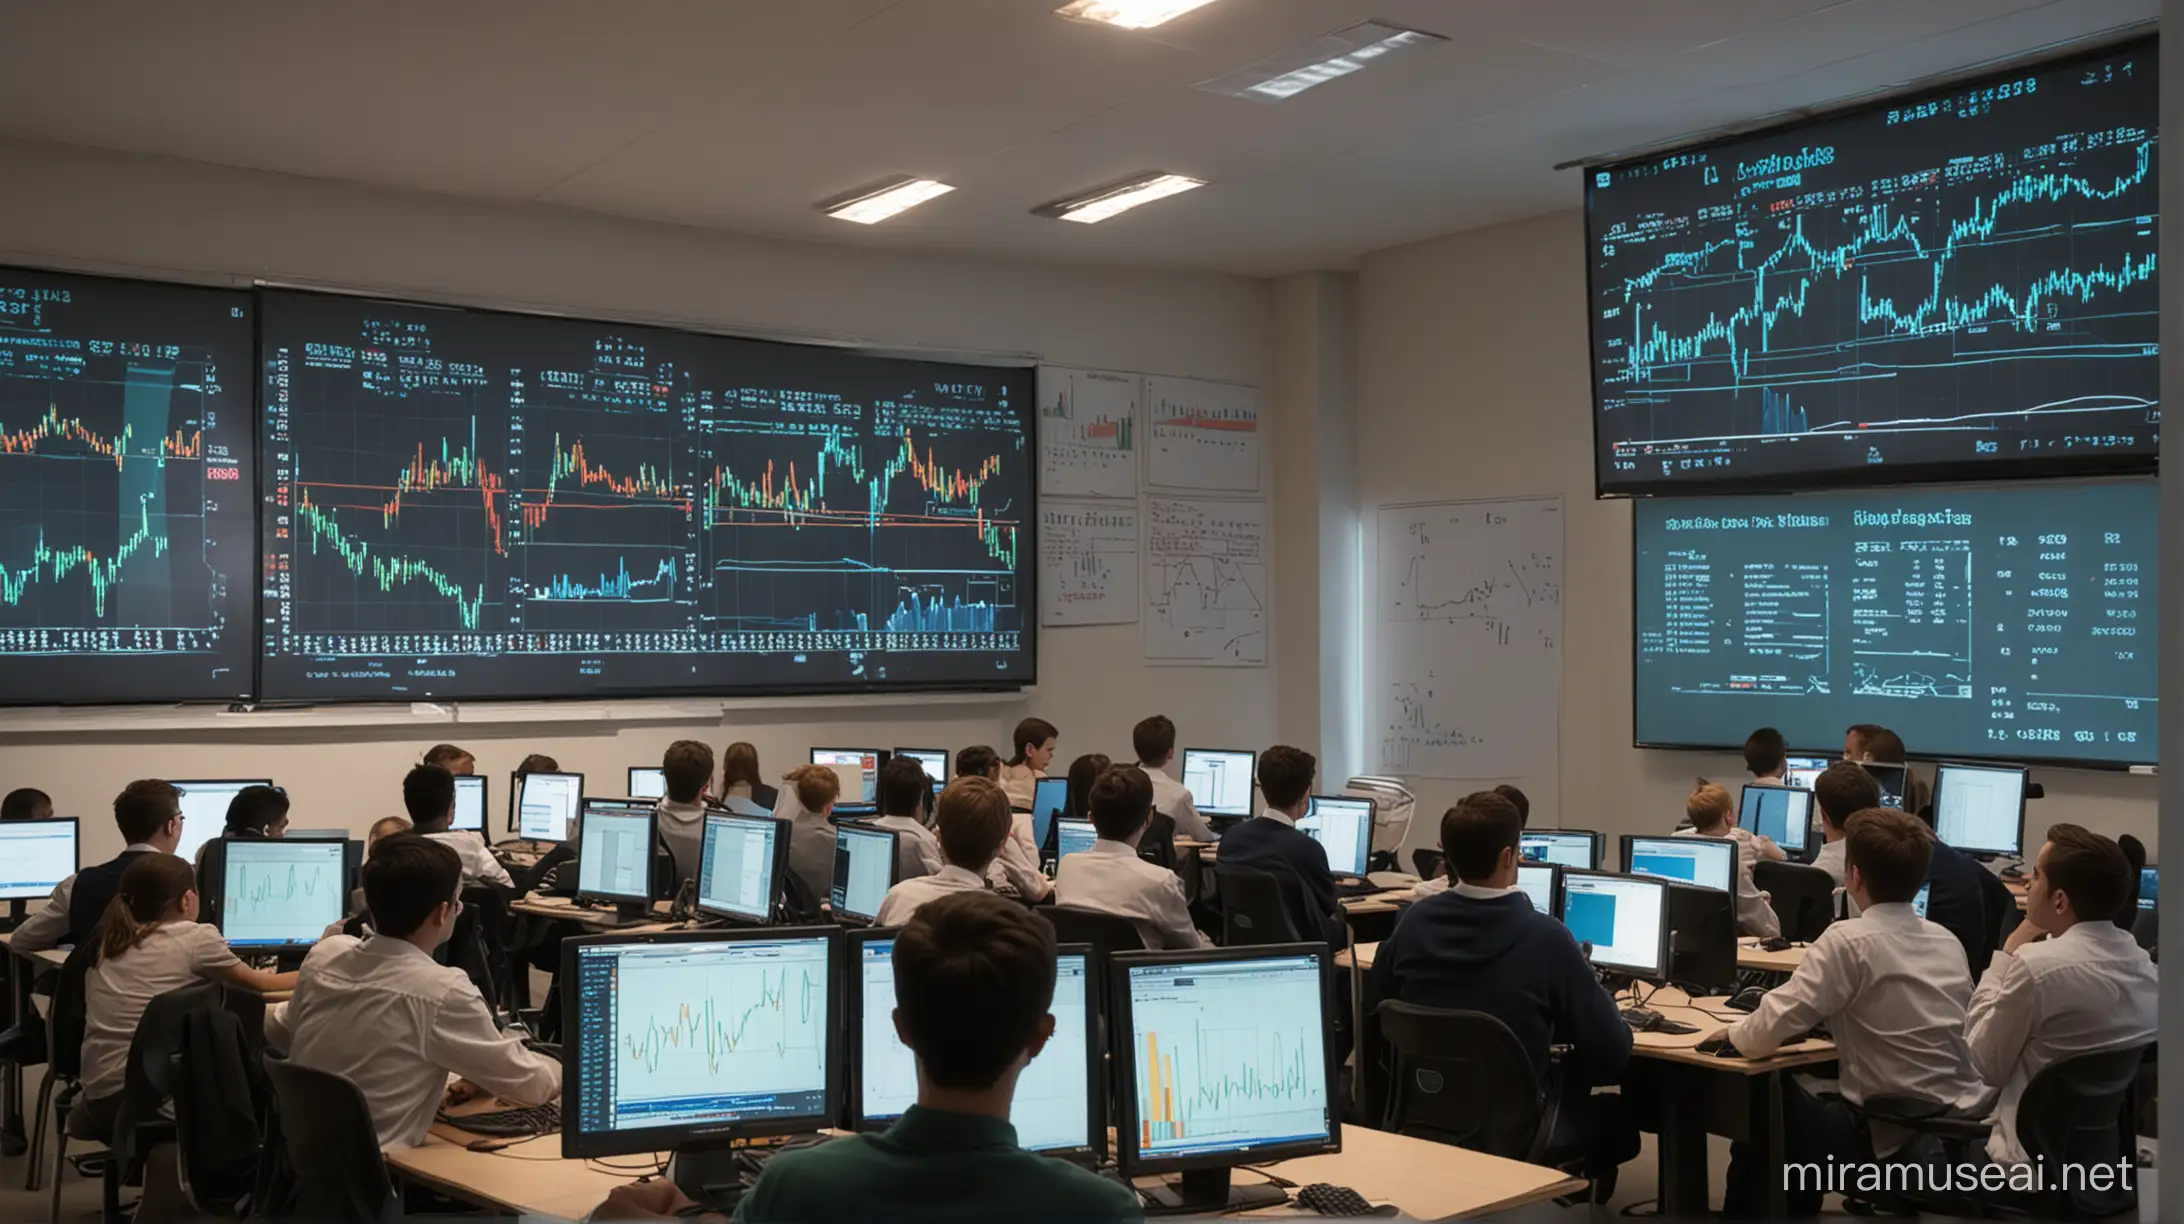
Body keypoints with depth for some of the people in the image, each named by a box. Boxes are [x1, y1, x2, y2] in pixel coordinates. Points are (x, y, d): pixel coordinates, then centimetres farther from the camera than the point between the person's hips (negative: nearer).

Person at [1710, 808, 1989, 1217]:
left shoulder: (1849, 941, -15)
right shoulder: (1948, 942, 5)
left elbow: (1766, 1034, -17)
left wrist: (1734, 1031, 4)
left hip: (1889, 1138, -7)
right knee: (1803, 1097, 28)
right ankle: (1796, 1205, 42)